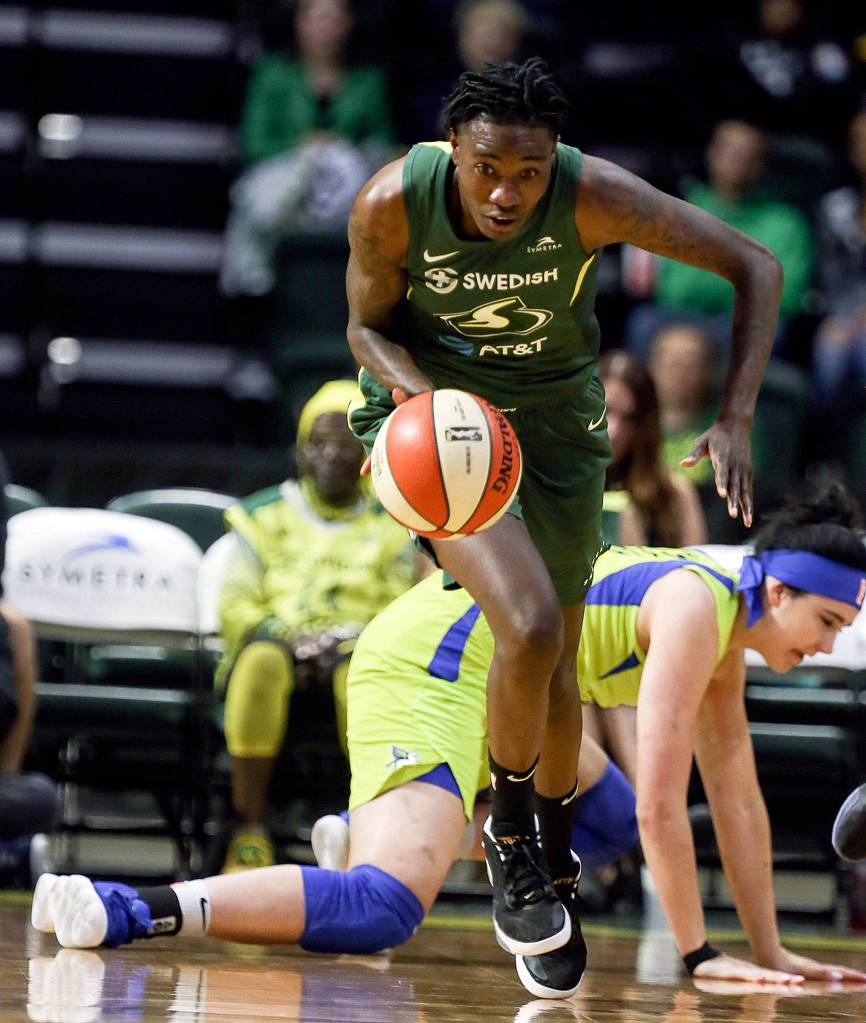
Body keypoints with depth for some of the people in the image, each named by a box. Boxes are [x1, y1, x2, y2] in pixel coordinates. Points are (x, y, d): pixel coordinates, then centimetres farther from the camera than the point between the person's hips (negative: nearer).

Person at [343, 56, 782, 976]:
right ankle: (508, 834, 2)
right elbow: (368, 323, -7)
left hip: (555, 414, 2)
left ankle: (554, 859, 37)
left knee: (555, 665, 11)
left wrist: (735, 423, -27)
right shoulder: (392, 203, -27)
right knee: (529, 624, -24)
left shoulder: (594, 196, -28)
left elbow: (755, 266, -19)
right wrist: (410, 383, -30)